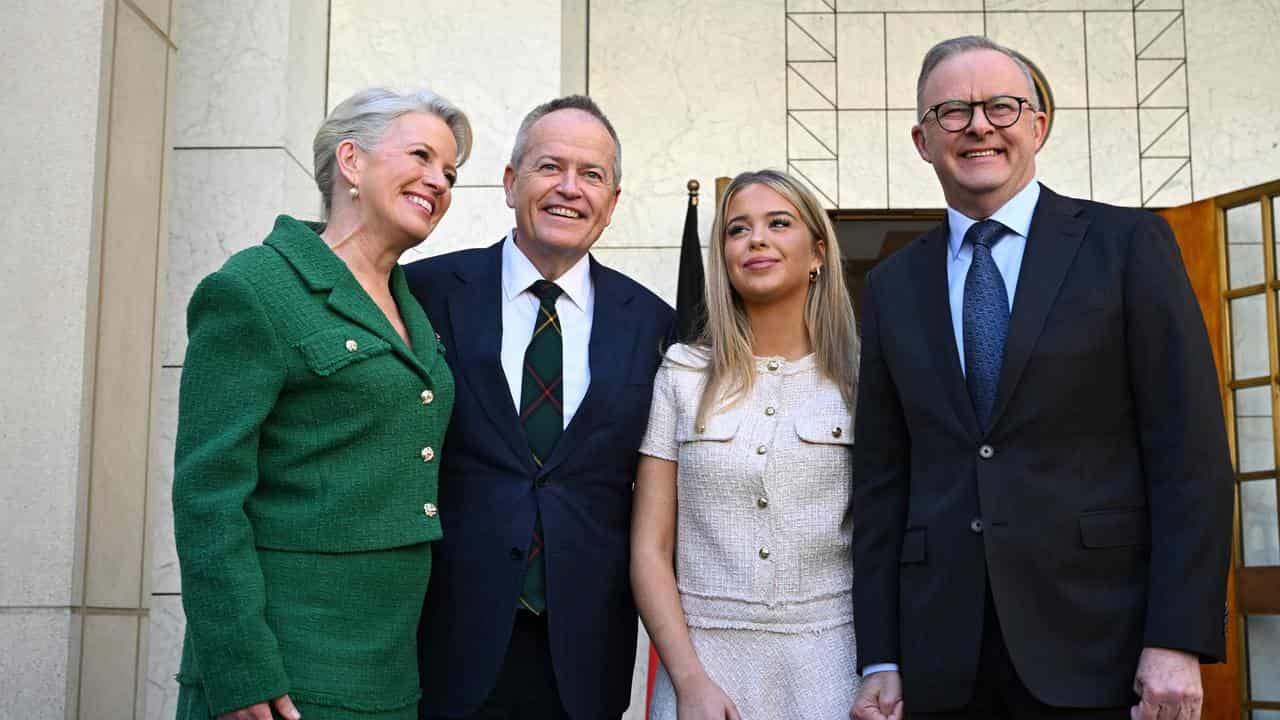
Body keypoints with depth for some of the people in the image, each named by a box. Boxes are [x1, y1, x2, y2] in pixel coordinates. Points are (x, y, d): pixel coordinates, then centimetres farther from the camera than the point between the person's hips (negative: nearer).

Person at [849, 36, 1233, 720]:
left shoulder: (1128, 243, 1)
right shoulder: (891, 287, 10)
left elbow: (1190, 450, -4)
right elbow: (882, 478, 9)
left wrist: (1179, 642, -11)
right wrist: (880, 661, 4)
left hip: (1099, 645, -2)